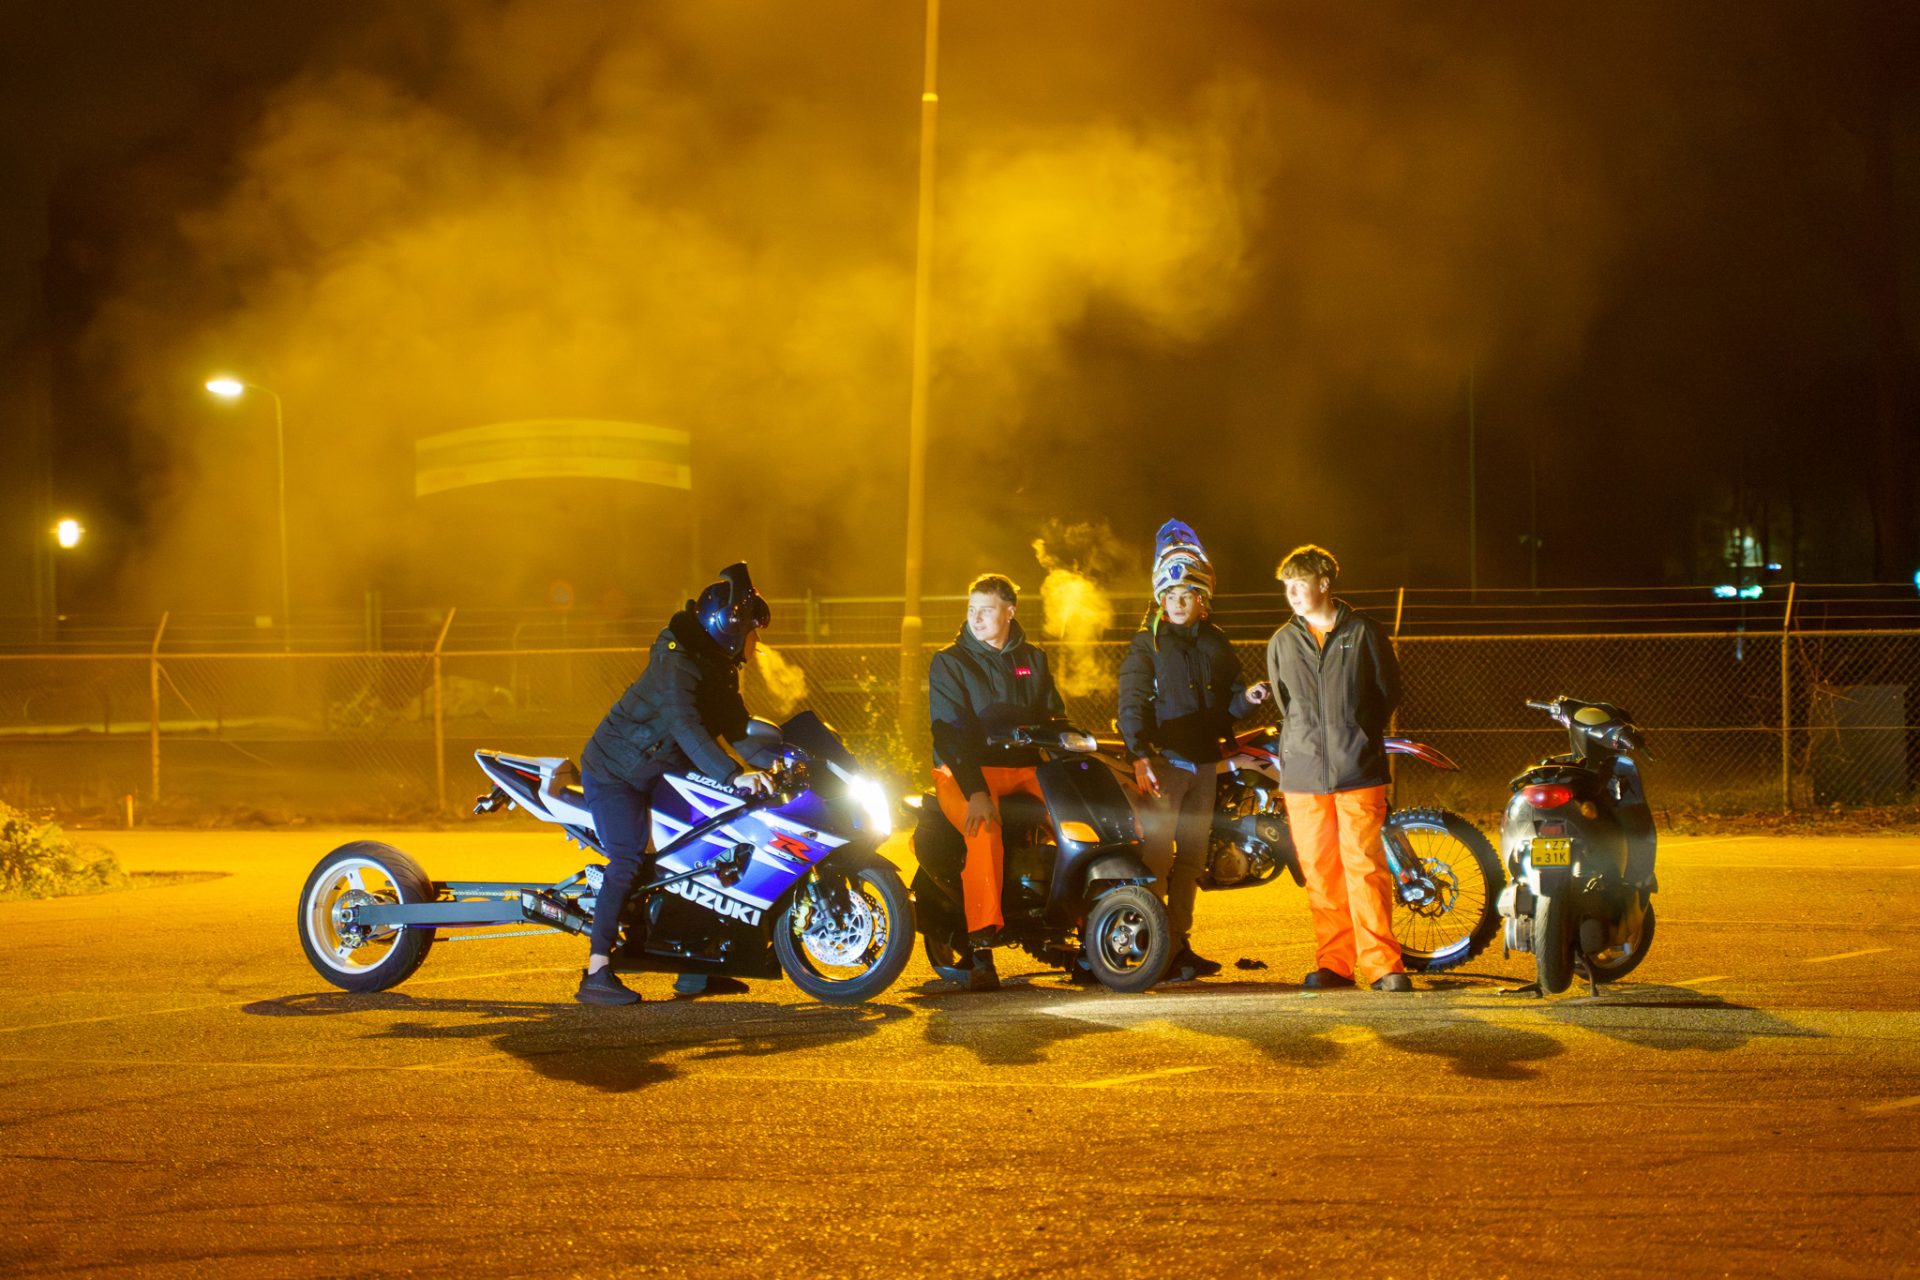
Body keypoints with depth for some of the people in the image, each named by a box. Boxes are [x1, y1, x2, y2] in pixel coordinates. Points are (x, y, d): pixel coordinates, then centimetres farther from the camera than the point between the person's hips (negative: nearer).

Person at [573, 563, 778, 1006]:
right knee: (627, 861, -22)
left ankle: (694, 969, 12)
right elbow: (685, 727, -40)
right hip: (614, 771, -10)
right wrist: (732, 774, -50)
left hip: (657, 775, 10)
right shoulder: (677, 665, -26)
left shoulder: (719, 669, 6)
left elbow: (736, 727, 10)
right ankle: (596, 975, -25)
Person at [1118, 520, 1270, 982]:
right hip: (1163, 762, -6)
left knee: (1192, 856, 10)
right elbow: (1132, 703, -8)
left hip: (1204, 762, 6)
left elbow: (1226, 703, 16)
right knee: (1157, 854, -10)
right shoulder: (1147, 643, -1)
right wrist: (1140, 758, -19)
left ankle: (1179, 942, 17)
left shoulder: (1215, 642, 14)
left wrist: (1247, 697, -7)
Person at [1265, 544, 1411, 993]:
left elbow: (1389, 688, 8)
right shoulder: (1282, 642, 13)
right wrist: (1306, 739, 13)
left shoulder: (1364, 632, 3)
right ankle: (1334, 962, 11)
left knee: (1365, 866, -8)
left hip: (1358, 769, -3)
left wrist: (1359, 734, 4)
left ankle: (1382, 963, -6)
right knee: (1319, 871, 4)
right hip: (1303, 771, 3)